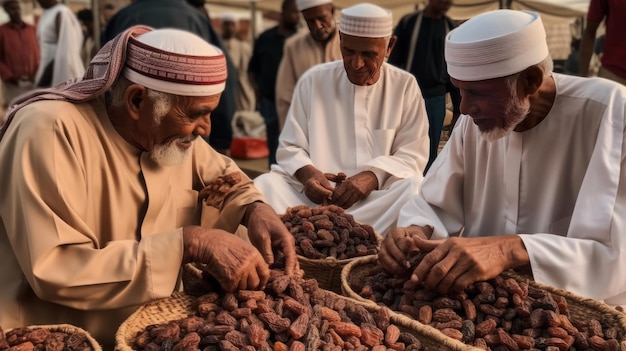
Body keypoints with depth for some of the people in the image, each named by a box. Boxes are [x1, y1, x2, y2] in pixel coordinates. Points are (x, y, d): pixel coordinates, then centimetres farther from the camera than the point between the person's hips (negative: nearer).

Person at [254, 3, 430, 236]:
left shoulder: (405, 86, 6)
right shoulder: (313, 81, 6)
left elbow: (412, 155, 2)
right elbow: (290, 148, 6)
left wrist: (373, 176, -19)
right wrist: (307, 173, -18)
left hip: (378, 196, 0)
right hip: (318, 192, 0)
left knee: (415, 189, -32)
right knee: (264, 186, -25)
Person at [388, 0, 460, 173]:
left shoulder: (451, 28, 6)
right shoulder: (408, 22, 0)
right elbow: (393, 61, 1)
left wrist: (458, 107, 6)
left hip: (436, 99, 2)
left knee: (430, 152, 5)